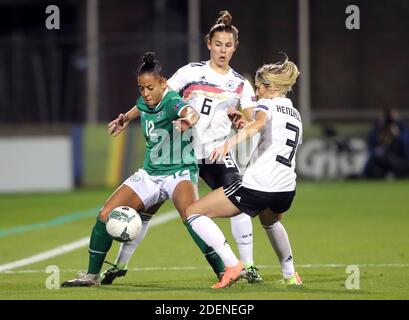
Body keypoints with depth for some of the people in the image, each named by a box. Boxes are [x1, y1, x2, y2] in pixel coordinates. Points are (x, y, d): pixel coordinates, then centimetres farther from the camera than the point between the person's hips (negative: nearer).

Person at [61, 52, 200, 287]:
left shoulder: (172, 102, -24)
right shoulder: (144, 102, -2)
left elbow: (191, 112, -50)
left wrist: (188, 118, -72)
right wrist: (125, 119, 39)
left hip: (180, 173, -7)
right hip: (150, 174, 7)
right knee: (106, 216, -3)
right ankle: (92, 275, 13)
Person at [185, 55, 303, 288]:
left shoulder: (267, 104, 1)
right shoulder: (296, 115, 24)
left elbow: (258, 124, -23)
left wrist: (230, 143, -39)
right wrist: (246, 128, 33)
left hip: (257, 187, -8)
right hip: (287, 190, 8)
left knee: (194, 212, 0)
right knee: (270, 222, 43)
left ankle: (233, 265, -12)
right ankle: (291, 275, 43)